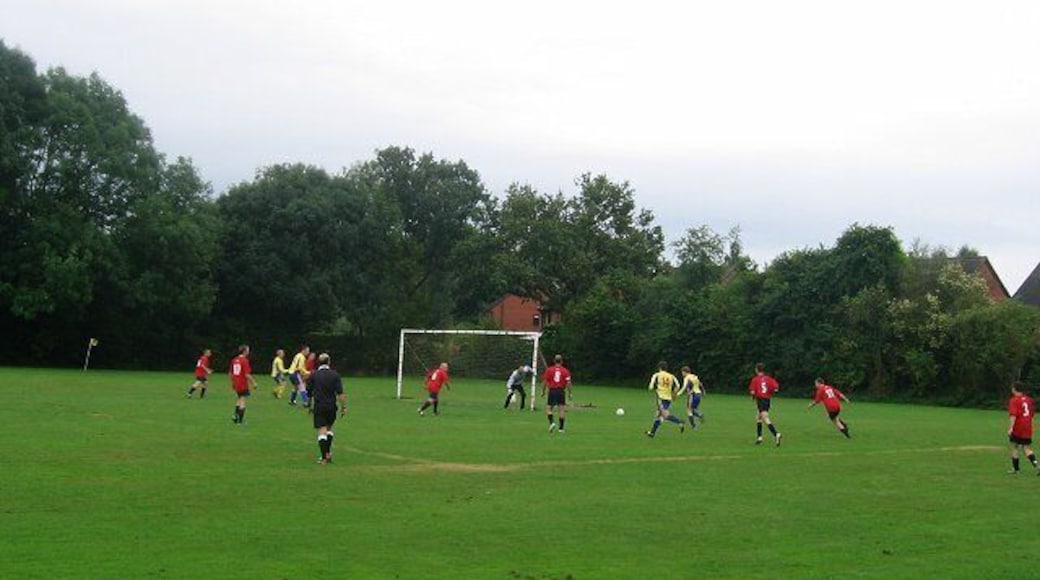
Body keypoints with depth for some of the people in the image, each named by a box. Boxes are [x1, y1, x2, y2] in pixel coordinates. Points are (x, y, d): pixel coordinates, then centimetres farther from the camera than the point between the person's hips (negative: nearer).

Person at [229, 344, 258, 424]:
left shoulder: (234, 360, 6)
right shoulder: (245, 361, -16)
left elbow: (230, 373, 11)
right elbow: (247, 375, -20)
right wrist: (254, 383, -10)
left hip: (236, 384, 7)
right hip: (243, 384, -7)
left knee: (239, 399, 23)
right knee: (242, 401, -1)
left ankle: (236, 416, 16)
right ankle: (240, 420, 1)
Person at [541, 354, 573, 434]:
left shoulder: (549, 370, 1)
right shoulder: (565, 371, 1)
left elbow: (544, 381, -2)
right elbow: (568, 383, -4)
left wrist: (543, 391, 9)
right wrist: (570, 393, 4)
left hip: (552, 391, 0)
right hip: (561, 391, 0)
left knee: (548, 408, 8)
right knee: (562, 409, 5)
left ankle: (551, 422, -16)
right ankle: (561, 428, 4)